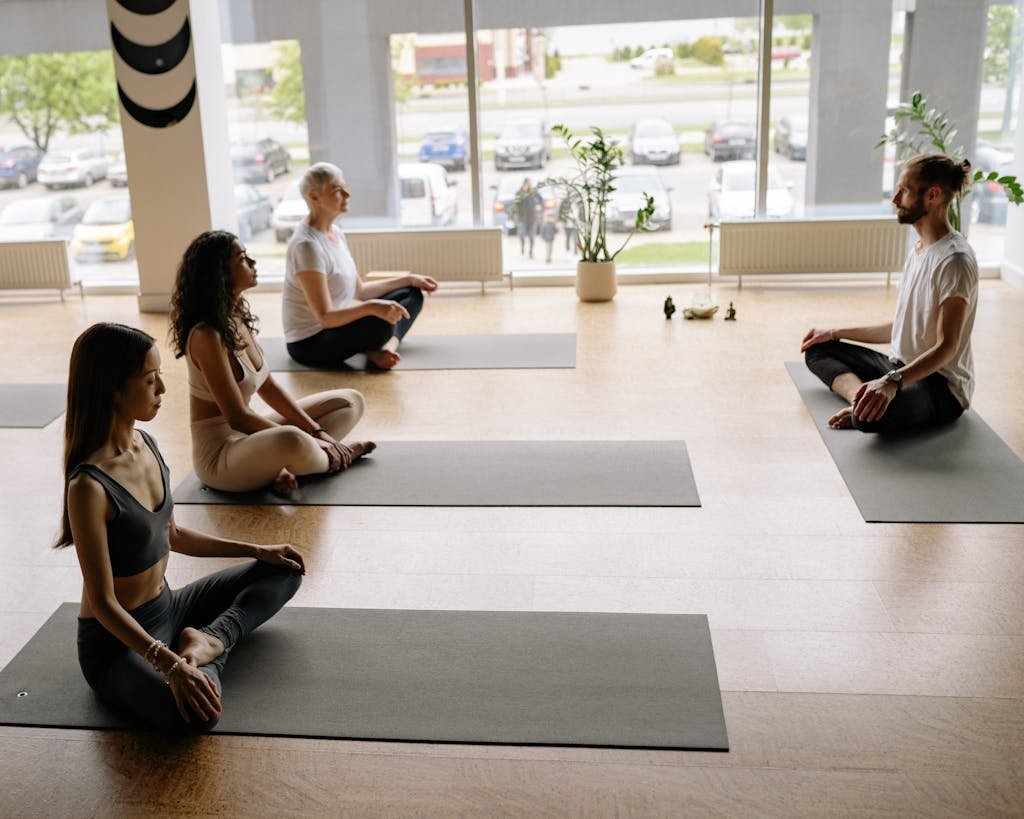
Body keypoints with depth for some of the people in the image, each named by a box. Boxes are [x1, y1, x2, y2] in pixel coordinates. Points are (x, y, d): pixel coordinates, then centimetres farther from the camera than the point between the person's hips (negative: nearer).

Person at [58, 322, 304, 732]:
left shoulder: (146, 444, 0)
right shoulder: (89, 486, -25)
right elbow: (103, 603, -23)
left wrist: (257, 550, 13)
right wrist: (169, 664, -34)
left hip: (167, 606, 9)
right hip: (117, 641, -9)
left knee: (284, 569, 13)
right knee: (195, 712, -38)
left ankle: (209, 638, -5)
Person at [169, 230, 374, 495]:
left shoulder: (237, 318, 5)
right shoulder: (207, 335, -21)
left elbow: (268, 387, 10)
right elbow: (238, 417, -22)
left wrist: (316, 432, 0)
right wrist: (313, 441, -17)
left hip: (247, 435, 10)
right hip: (219, 456, -9)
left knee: (350, 402, 9)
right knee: (292, 441, -42)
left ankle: (286, 467, -12)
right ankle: (332, 459, -6)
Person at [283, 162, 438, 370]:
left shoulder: (335, 233, 7)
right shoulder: (307, 245, -23)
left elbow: (359, 291, 14)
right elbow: (325, 317, -28)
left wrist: (409, 279, 13)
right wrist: (372, 307, -42)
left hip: (336, 324, 11)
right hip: (310, 344, -11)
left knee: (411, 294, 11)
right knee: (381, 323, -39)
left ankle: (387, 346, -15)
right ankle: (378, 350, -4)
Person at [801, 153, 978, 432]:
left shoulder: (954, 260, -18)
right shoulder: (918, 250, 13)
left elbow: (947, 347, -22)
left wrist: (892, 381, -36)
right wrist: (835, 333, 20)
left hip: (941, 386, -11)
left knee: (870, 417, -41)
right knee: (817, 350, 8)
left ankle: (864, 410, -6)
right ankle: (864, 396, -17)